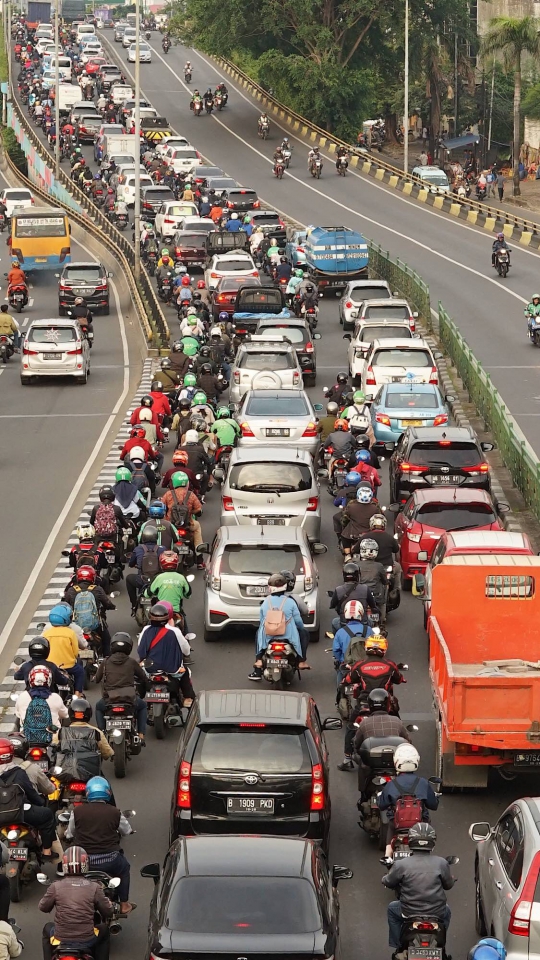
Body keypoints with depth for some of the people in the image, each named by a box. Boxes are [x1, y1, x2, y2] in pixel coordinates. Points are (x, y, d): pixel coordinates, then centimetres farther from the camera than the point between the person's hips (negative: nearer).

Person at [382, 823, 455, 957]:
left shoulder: (401, 865, -15)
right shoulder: (441, 863, -11)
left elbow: (388, 883, 1)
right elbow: (449, 884, 4)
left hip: (409, 912, -1)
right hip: (437, 913, 1)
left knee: (392, 908, 31)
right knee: (446, 911, 37)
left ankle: (399, 949, 28)